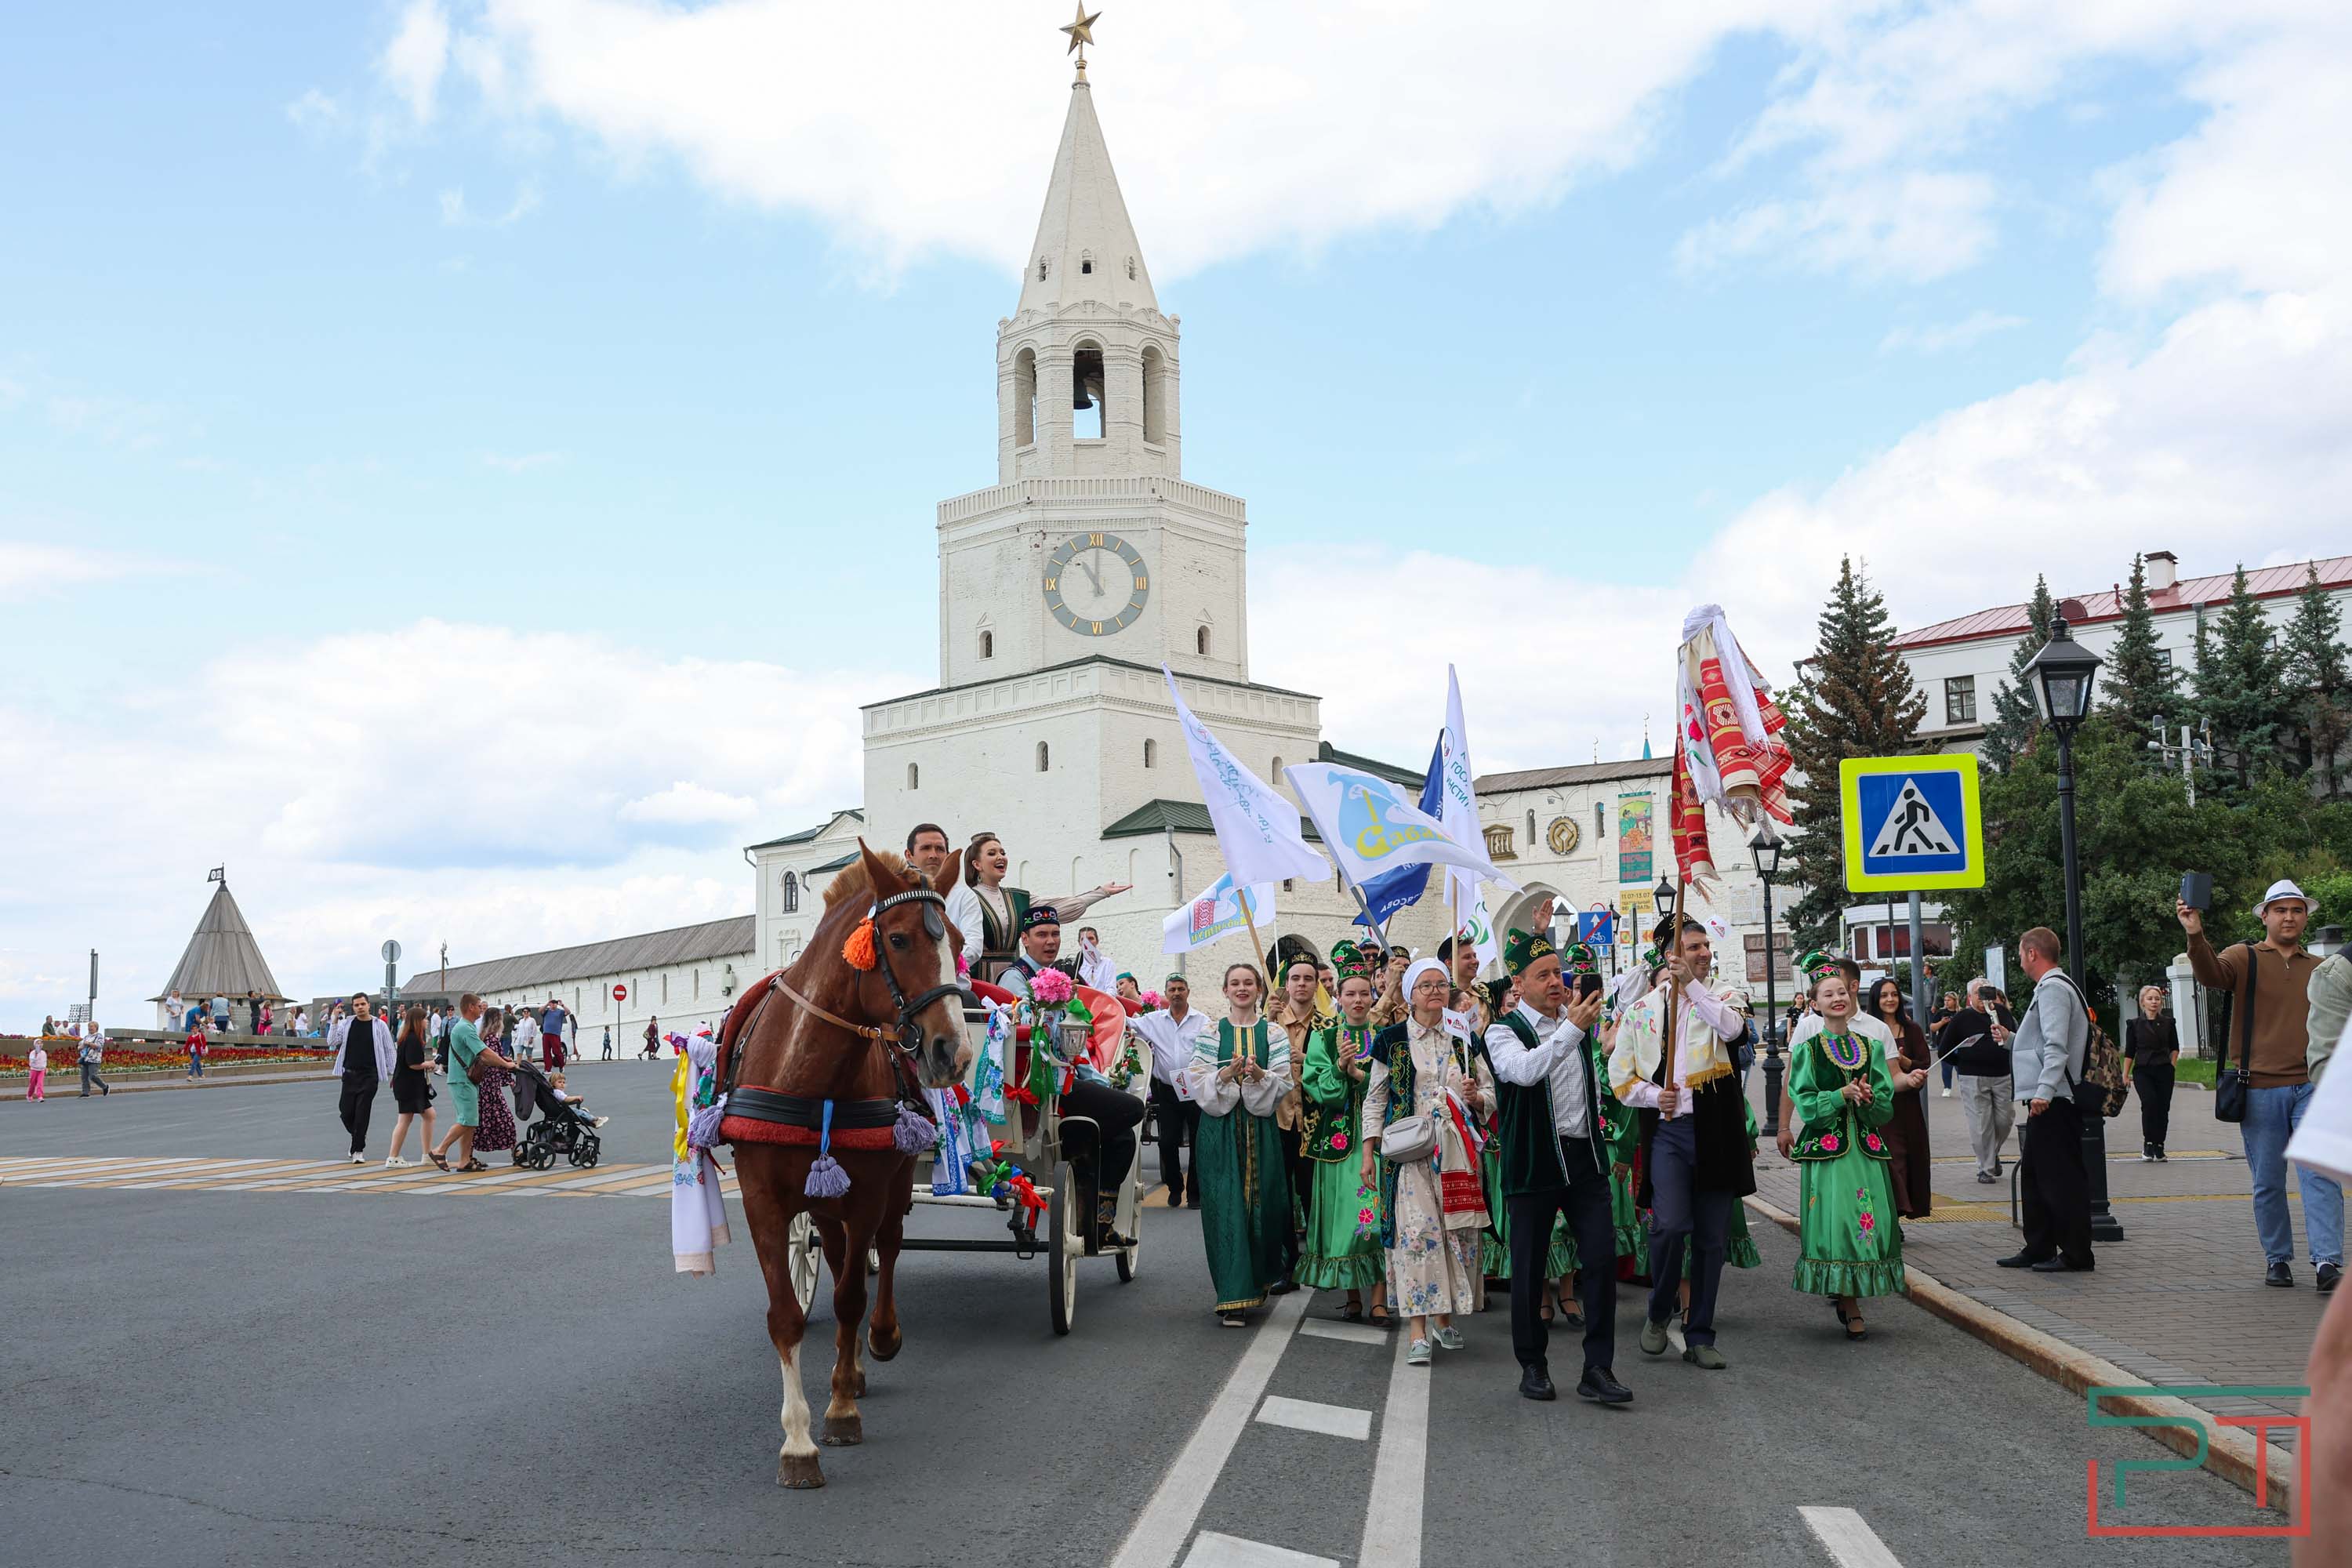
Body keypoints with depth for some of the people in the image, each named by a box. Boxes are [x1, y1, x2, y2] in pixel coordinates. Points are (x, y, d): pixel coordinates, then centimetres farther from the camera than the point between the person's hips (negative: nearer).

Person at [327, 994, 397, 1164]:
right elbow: (332, 1042, -2)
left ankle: (358, 1150, 2)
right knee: (346, 1111, 3)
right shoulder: (347, 1024, 6)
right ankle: (358, 1138, 31)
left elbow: (389, 1050, 4)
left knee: (362, 1113, -5)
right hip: (350, 1075, 3)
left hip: (369, 1076, -3)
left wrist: (391, 1073, 4)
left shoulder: (379, 1025, -1)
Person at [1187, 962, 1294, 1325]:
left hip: (1260, 1128, 1)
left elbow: (1284, 1083, 0)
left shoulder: (1273, 1034, 8)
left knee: (1262, 1203, 3)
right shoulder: (1211, 1033, 7)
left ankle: (1260, 1276, 27)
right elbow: (1196, 1080, -1)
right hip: (1220, 1129, -1)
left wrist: (1259, 1075, -19)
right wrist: (1227, 1074, -17)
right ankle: (1233, 1298, -6)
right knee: (1226, 1206, -6)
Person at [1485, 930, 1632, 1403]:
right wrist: (1571, 1028, -33)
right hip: (1533, 1163, -4)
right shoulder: (1504, 1031, -7)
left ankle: (1598, 1369, 3)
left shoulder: (1577, 1020, 11)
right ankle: (1533, 1365, 18)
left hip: (1585, 1156, 5)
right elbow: (1525, 1070, -29)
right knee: (1530, 1267, 3)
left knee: (1602, 1257, -3)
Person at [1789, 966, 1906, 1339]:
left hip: (1867, 1148, 3)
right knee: (1835, 1222, -7)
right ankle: (1851, 1309, 3)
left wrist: (1869, 1098, -12)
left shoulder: (1871, 1047, 11)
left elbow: (1886, 1106, 8)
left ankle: (1846, 1297, 15)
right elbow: (1806, 1104, -4)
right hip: (1826, 1149, -3)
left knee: (1872, 1221, -2)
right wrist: (1842, 1095, -15)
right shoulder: (1808, 1051, 2)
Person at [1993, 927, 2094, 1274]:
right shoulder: (2052, 987, 20)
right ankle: (2038, 1248, 22)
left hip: (2053, 1102, -11)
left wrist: (2044, 1090, -27)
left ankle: (2076, 1253, 0)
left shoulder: (2053, 988, -13)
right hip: (2049, 1102, 11)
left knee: (2061, 1176, -5)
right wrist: (2011, 1038, 26)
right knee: (2034, 1175, 15)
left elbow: (2056, 1046, -22)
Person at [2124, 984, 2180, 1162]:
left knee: (2163, 1108, -2)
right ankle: (2148, 1143, -9)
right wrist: (2125, 1075, 4)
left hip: (2164, 1071, 2)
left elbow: (2175, 1048, 18)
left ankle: (2159, 1147, 11)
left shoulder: (2168, 1023, 7)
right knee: (2149, 1102, -22)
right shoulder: (2135, 1025, 4)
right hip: (2142, 1071, -2)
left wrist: (2171, 1066, 6)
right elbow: (2129, 1052, 7)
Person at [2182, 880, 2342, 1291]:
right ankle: (2277, 1259, 18)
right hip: (2260, 1088, -2)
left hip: (2310, 1087, 2)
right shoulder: (2245, 958, 2)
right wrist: (2196, 937, -39)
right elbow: (2212, 974, -21)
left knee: (2320, 1176, -9)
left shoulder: (2320, 970, 14)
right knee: (2268, 1183, 6)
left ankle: (2328, 1262, -9)